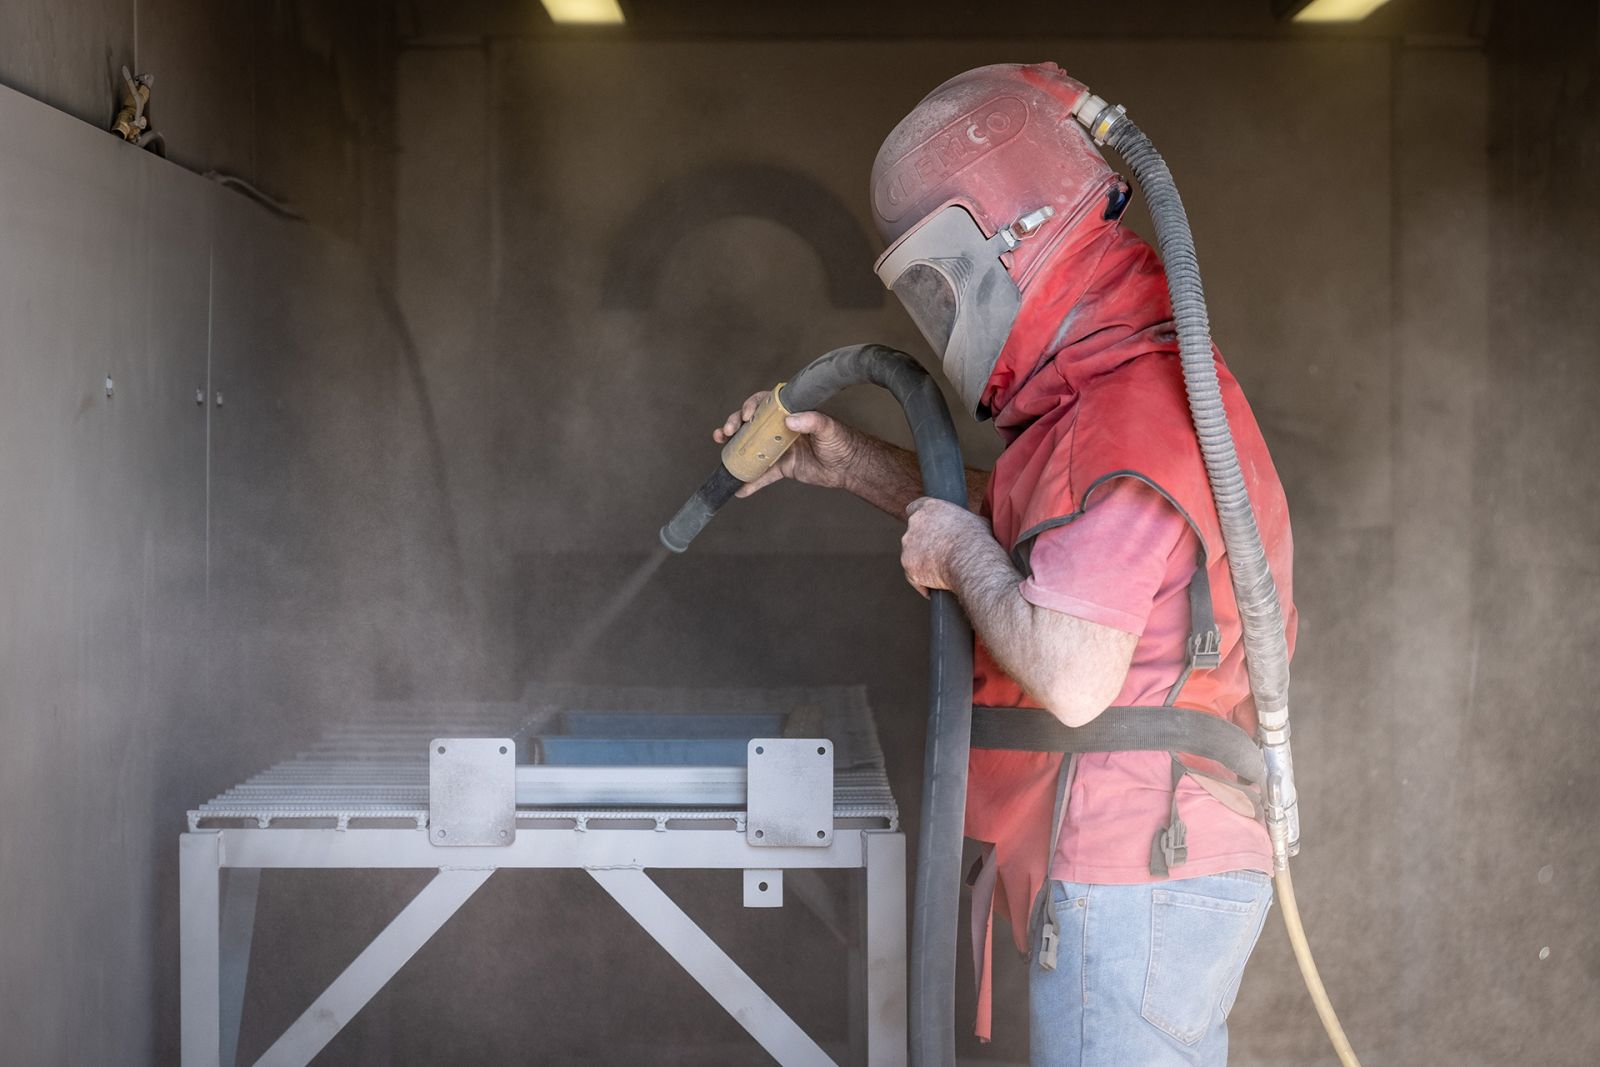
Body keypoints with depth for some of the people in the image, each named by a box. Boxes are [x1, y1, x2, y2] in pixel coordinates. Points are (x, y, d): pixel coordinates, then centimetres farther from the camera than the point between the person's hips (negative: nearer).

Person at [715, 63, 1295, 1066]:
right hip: (1169, 869, 10)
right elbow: (1027, 524, 30)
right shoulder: (1141, 385, 14)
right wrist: (844, 459, 20)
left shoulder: (1132, 411, -20)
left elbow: (1071, 677, -28)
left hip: (1133, 885, -10)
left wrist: (961, 552, -11)